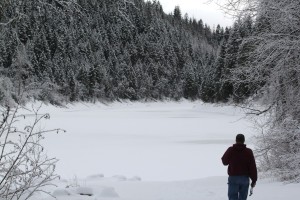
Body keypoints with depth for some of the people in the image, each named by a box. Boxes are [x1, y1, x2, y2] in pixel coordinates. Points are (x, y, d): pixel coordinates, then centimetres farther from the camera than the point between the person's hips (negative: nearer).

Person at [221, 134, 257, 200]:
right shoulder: (248, 151, -1)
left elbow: (225, 162, 13)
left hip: (233, 178, -1)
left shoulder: (230, 150, -3)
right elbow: (253, 167, -4)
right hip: (245, 178, 1)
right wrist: (254, 180, 1)